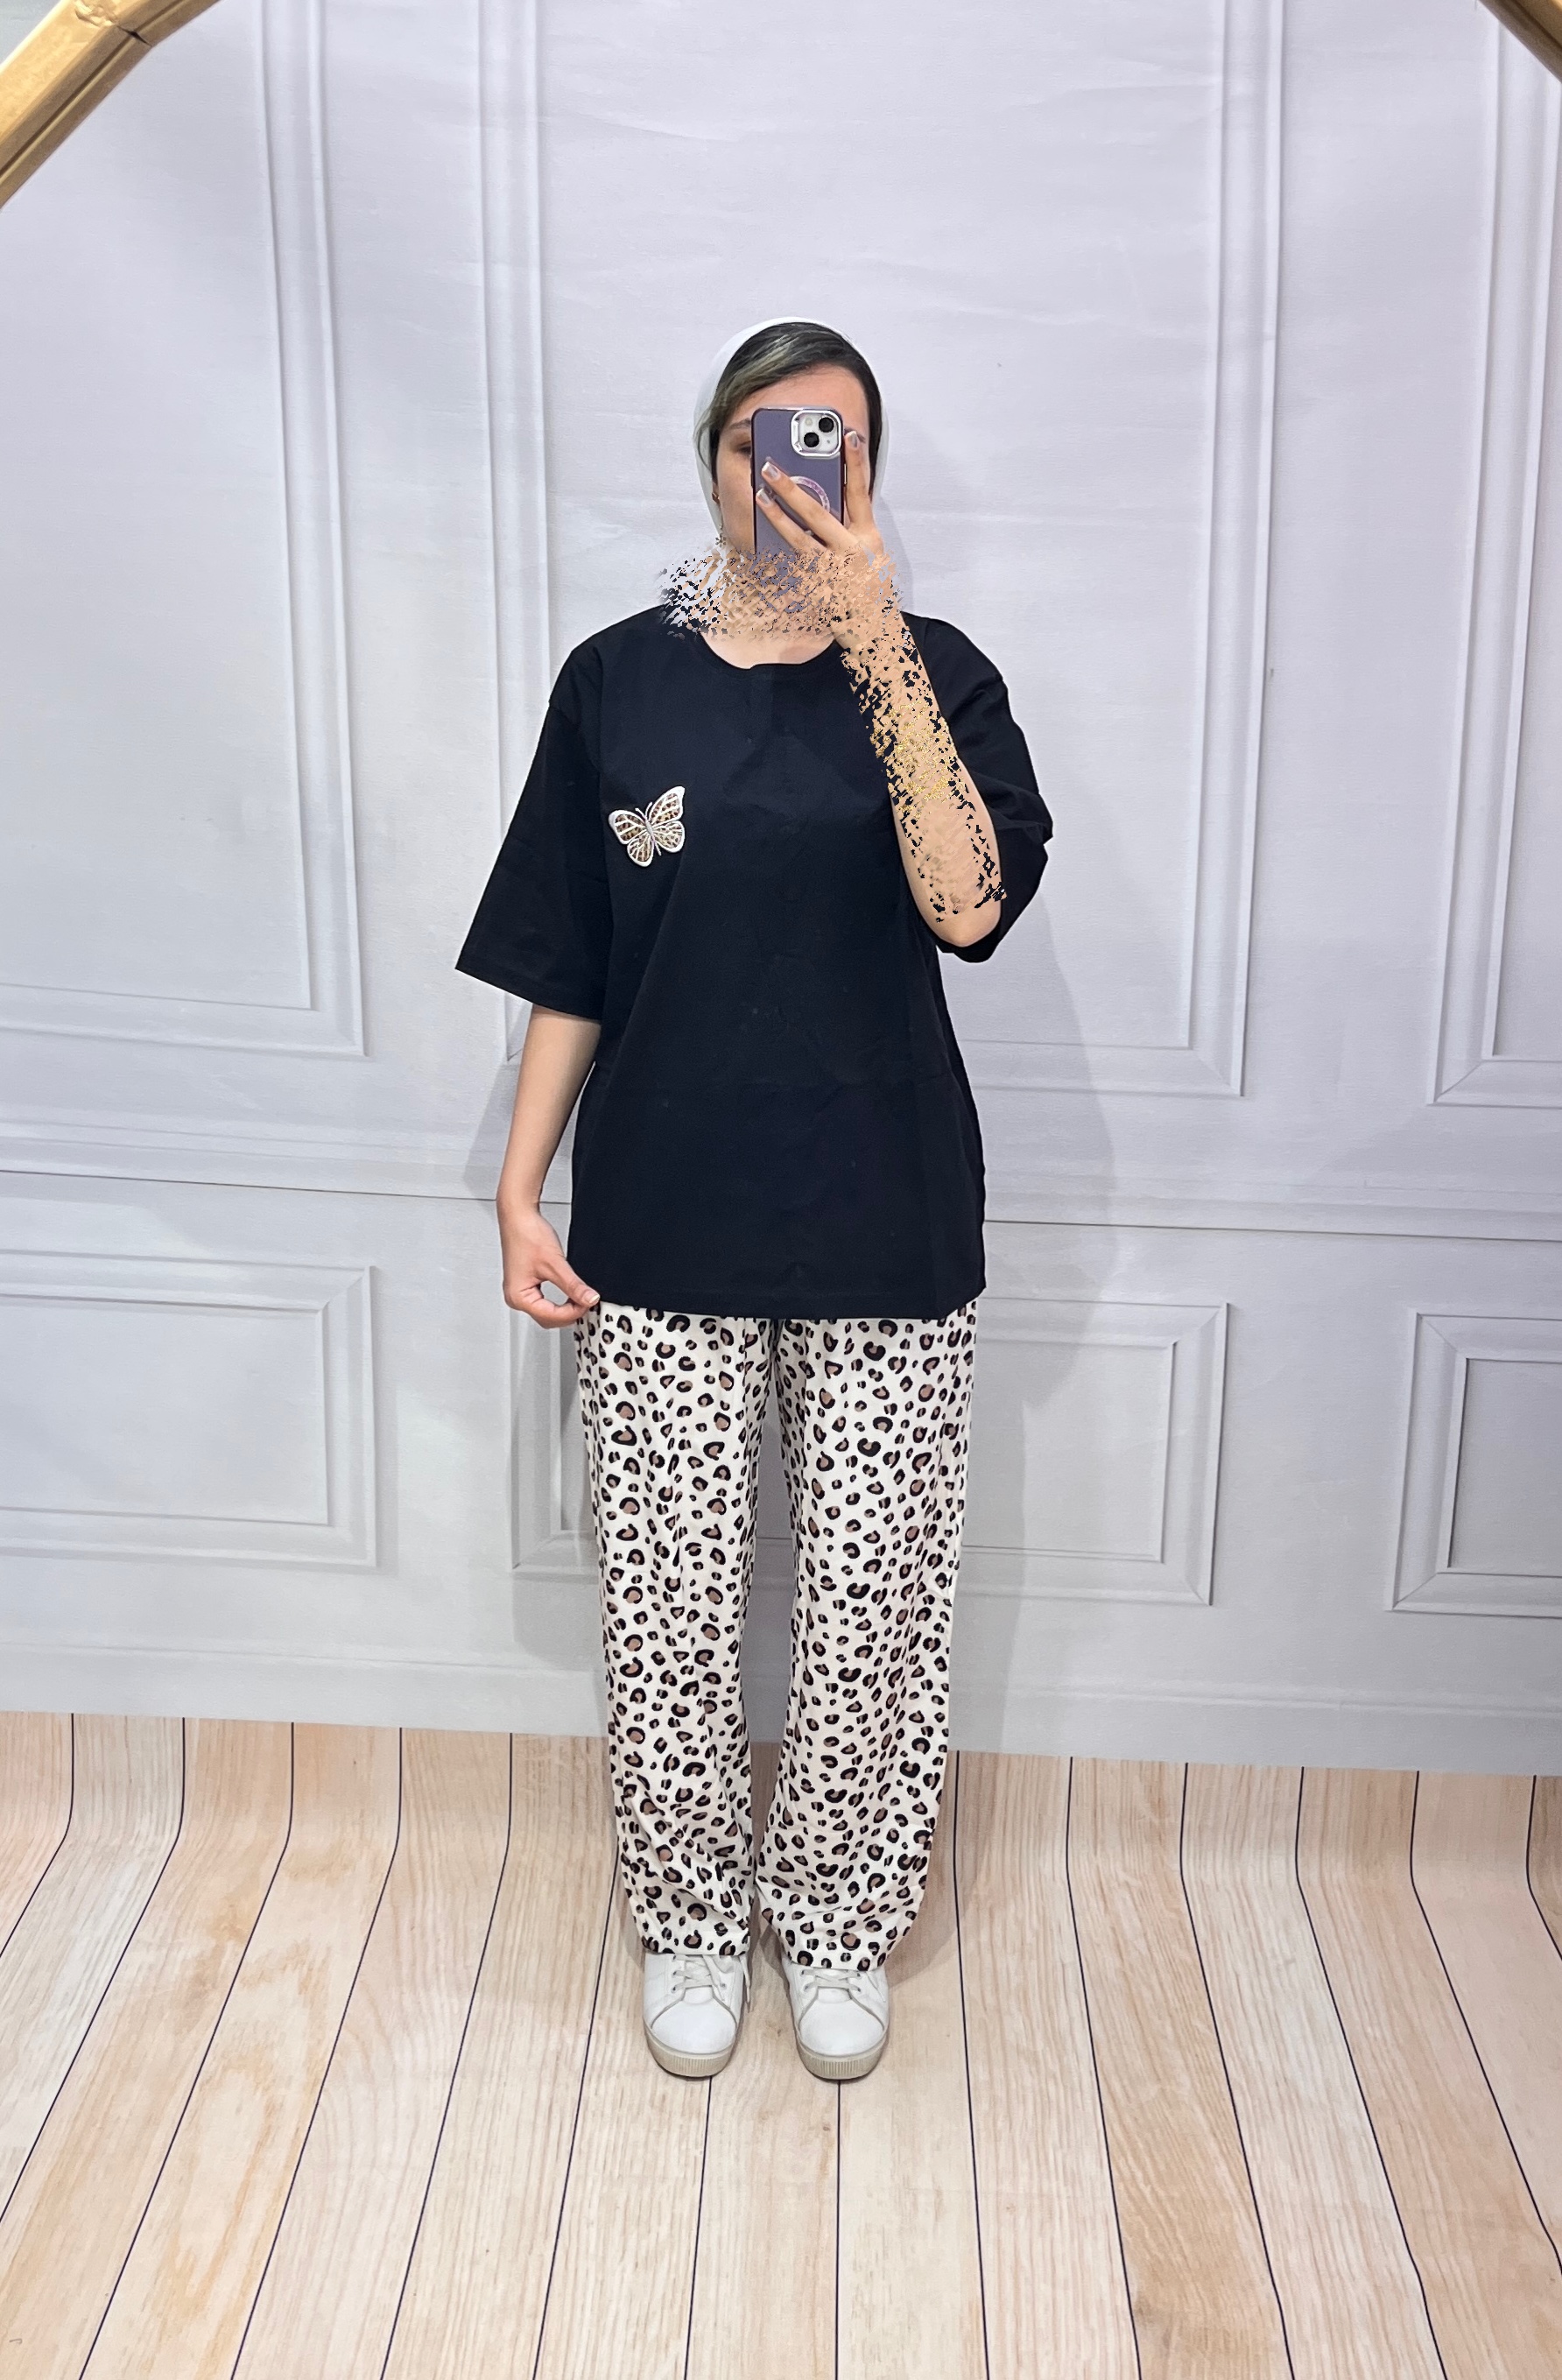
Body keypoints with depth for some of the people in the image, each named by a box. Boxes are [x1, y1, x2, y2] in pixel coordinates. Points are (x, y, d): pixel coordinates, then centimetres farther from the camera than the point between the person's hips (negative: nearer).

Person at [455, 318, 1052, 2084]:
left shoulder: (934, 676, -1)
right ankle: (694, 1921, 35)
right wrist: (522, 1188, 0)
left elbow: (969, 905, -20)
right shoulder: (616, 682, 3)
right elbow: (566, 974, 5)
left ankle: (840, 1922, 34)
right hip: (661, 1233, 1)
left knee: (869, 1611, 10)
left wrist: (876, 647, -25)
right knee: (668, 1609, 10)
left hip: (883, 1233, -1)